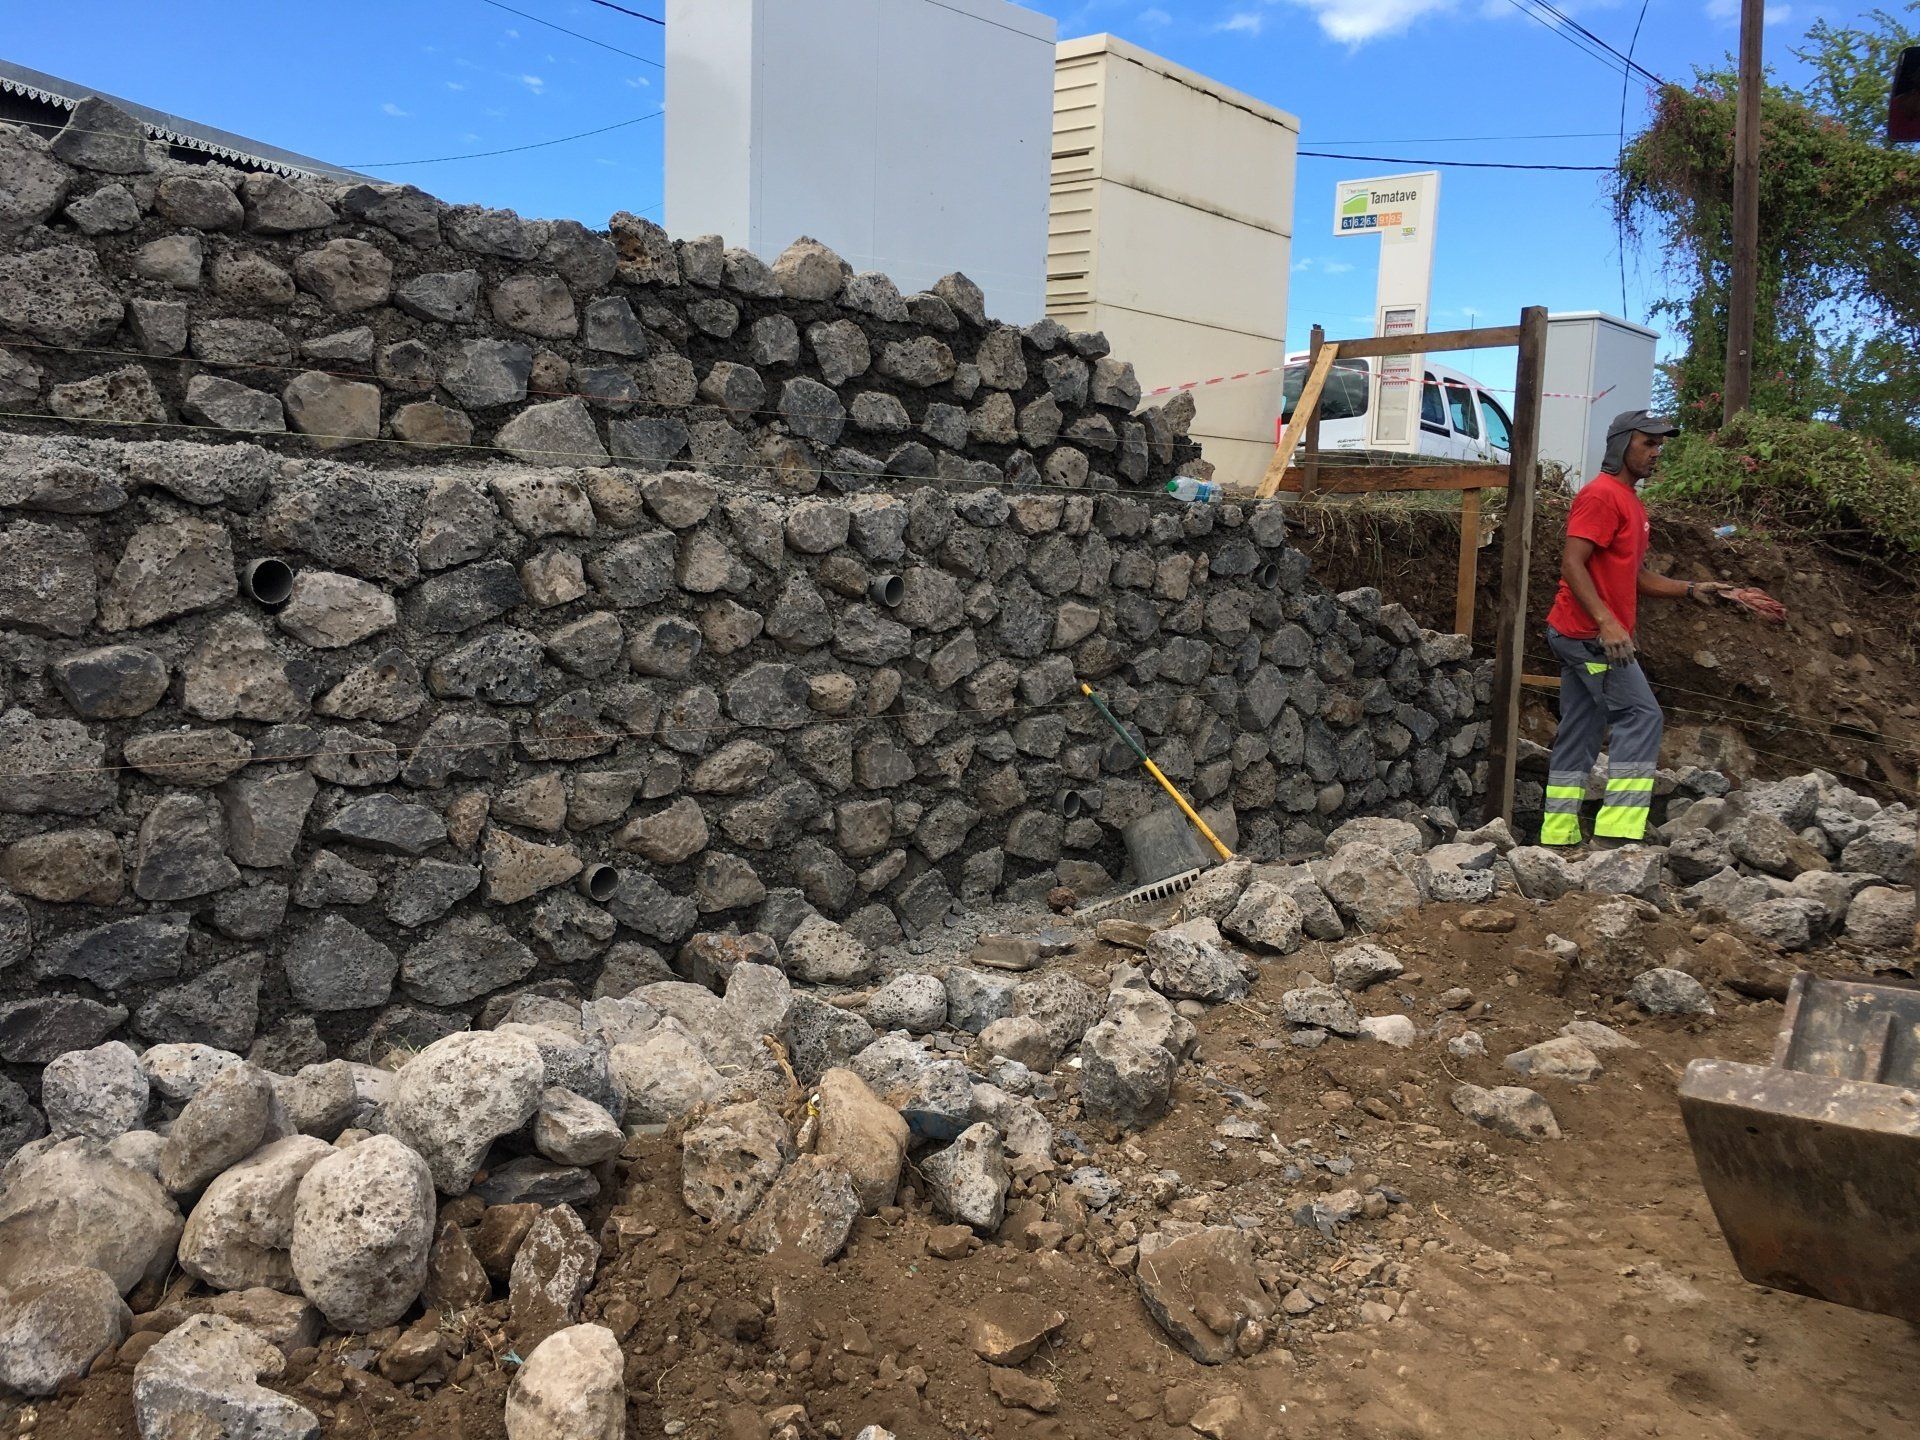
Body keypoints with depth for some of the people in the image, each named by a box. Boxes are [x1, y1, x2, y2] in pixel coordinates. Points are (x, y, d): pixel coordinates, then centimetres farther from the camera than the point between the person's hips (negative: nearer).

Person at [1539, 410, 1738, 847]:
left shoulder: (1630, 501, 22)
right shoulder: (1601, 495, -10)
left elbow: (1635, 576, 24)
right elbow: (1572, 564, -20)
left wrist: (1690, 589, 11)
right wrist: (1607, 622, -29)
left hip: (1582, 635, 10)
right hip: (1591, 633, -10)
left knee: (1580, 735, 8)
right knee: (1641, 716, -11)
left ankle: (1558, 839, 10)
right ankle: (1619, 827, -13)